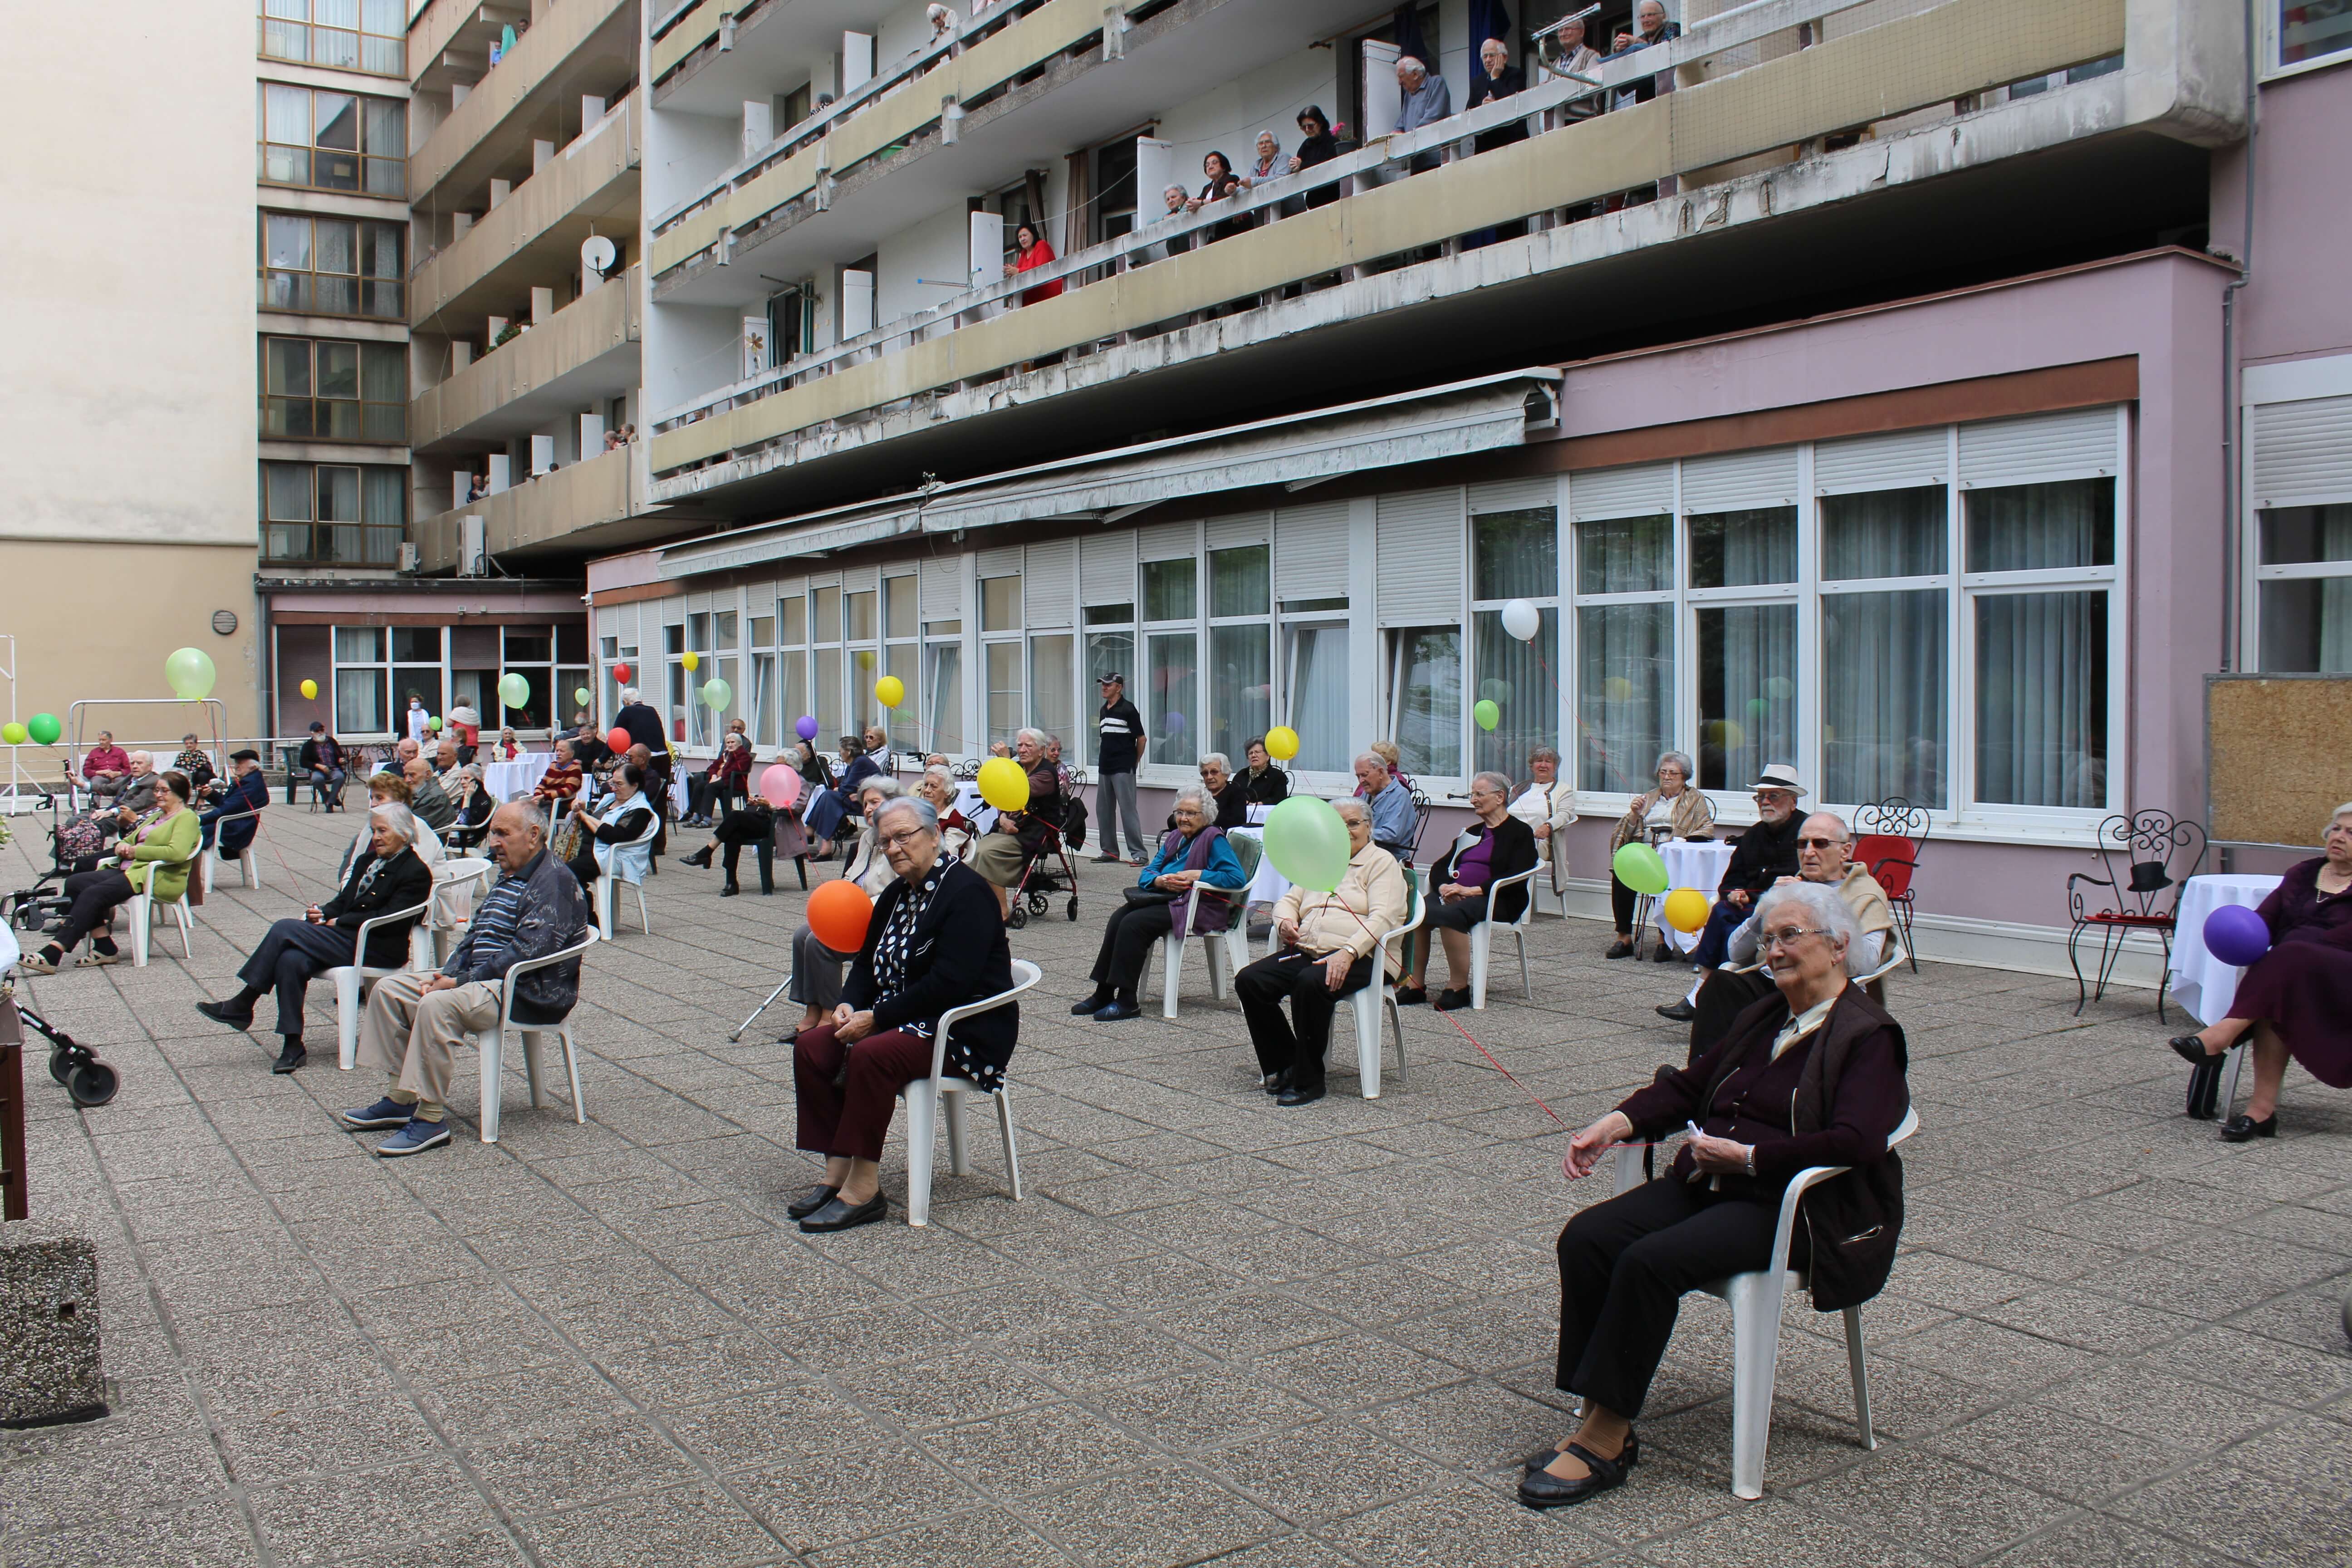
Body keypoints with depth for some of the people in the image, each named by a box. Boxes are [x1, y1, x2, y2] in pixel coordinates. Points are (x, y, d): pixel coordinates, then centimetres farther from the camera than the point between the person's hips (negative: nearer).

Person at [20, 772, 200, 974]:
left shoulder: (186, 818, -3)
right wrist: (122, 846, 5)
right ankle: (104, 947, -11)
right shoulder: (155, 816, 27)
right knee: (75, 883, -10)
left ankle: (53, 954, -29)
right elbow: (130, 840, 31)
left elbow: (177, 852, -20)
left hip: (157, 879, -10)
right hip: (131, 870, 10)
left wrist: (136, 851, -12)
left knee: (93, 893, -25)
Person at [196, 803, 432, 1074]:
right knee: (291, 960, -23)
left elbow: (389, 920, -13)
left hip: (377, 950, -8)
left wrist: (339, 922, -10)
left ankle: (242, 1006, -7)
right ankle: (293, 1044, -18)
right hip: (347, 939, 8)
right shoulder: (367, 861, 22)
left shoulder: (416, 872, -5)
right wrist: (323, 913, -2)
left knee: (286, 929, -19)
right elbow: (343, 902, 21)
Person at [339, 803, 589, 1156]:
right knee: (389, 990, 5)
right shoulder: (509, 880, 19)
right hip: (484, 980, 11)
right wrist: (447, 974, 1)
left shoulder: (554, 881, -14)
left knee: (438, 1005, -33)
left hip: (530, 995, -11)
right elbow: (476, 935, 20)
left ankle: (431, 1119, -26)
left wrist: (461, 982, -20)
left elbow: (525, 953, -23)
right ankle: (400, 1098, 5)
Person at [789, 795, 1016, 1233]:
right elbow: (868, 963, 19)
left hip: (967, 1031, -9)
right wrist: (849, 1004, -4)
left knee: (871, 1055, -32)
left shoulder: (965, 892, -16)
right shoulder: (897, 894, 12)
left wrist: (876, 1018, -21)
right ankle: (837, 1171, -8)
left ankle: (863, 1189, -24)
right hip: (906, 1021, 9)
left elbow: (949, 983, -24)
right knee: (811, 1047, -9)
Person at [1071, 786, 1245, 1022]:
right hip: (1165, 898, 8)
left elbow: (1237, 878, -16)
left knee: (1134, 923, -25)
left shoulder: (1214, 839, -4)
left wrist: (1197, 874, -18)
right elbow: (1145, 874, 16)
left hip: (1198, 907, -8)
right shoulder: (1175, 838, 19)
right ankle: (1104, 994, -16)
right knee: (1118, 918, -17)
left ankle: (1127, 1002, -21)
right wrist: (1159, 880, -7)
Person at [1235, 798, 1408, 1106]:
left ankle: (1308, 1080, -22)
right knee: (1249, 980, -17)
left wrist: (1348, 953, -26)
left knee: (1310, 983, -37)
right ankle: (1283, 1065, -4)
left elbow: (1383, 917, -10)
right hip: (1304, 952, 7)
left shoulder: (1382, 862, 4)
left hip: (1357, 958, -7)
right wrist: (1285, 921, 0)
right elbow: (1289, 901, 27)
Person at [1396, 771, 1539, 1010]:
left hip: (1495, 901, -6)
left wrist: (1472, 891, -19)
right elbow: (1439, 867, 19)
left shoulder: (1520, 833, 4)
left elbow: (1515, 878, -11)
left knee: (1449, 915, -36)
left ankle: (1459, 988, -25)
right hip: (1455, 896, 6)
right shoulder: (1471, 832, 26)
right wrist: (1444, 887, -6)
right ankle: (1414, 984, -24)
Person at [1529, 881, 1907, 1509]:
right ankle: (1597, 1422, -14)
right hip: (1707, 1182, 8)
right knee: (1586, 1237, -17)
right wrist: (1617, 1123, 4)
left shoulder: (1868, 1035, -6)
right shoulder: (1763, 1020, 20)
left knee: (1650, 1262, -30)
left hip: (1792, 1206, -8)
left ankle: (1606, 1440, -20)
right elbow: (1689, 1085, 21)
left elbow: (1855, 1140, -20)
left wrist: (1749, 1156, -23)